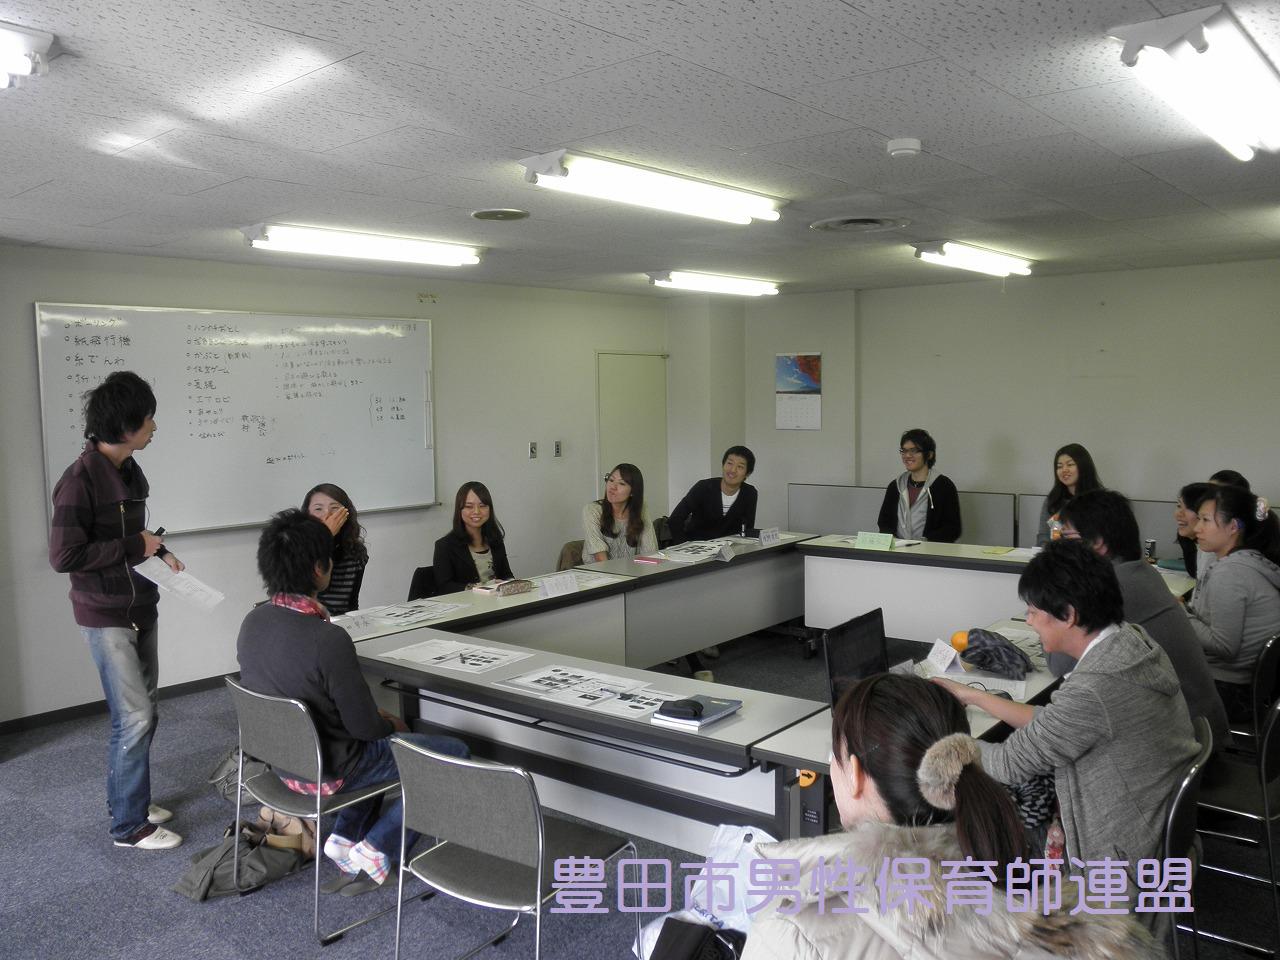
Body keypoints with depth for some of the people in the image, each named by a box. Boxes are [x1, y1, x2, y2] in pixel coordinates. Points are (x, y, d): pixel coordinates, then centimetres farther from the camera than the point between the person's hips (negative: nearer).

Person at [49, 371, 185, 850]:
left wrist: (159, 549, 2)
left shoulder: (129, 470, 5)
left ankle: (131, 798, 32)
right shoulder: (80, 479, -20)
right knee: (134, 717, -5)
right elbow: (64, 556, -23)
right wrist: (134, 546, -18)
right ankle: (128, 825, 8)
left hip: (139, 607, 8)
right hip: (105, 616, -8)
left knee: (142, 713, 16)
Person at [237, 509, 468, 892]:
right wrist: (393, 726, 2)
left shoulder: (253, 622, -7)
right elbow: (364, 726, -21)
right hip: (323, 772, -8)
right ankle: (376, 852, 6)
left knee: (379, 741, 32)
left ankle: (345, 837, 23)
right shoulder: (328, 640, -31)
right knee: (455, 752, 6)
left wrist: (376, 719, 12)